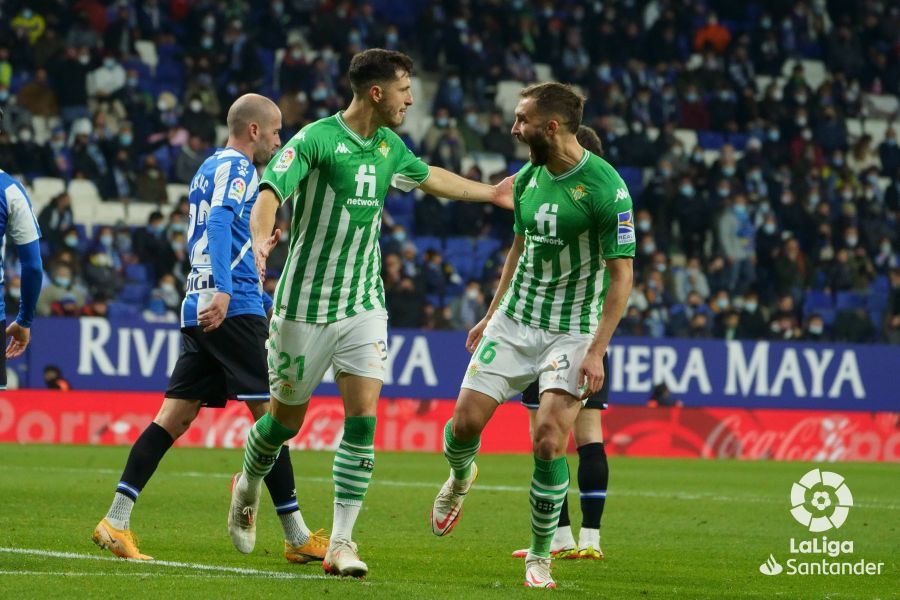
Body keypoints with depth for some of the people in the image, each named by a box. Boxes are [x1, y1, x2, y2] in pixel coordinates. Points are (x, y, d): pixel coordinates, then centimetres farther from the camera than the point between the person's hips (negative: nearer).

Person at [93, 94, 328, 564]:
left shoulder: (211, 168, 24)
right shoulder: (235, 168, -6)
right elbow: (220, 222, -22)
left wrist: (264, 303, 38)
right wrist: (223, 290, -34)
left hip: (199, 309, 9)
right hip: (233, 309, -9)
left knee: (174, 417, 4)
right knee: (270, 413, -6)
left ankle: (115, 522, -3)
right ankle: (297, 538, -5)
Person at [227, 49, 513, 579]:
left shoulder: (390, 147, 7)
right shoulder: (317, 140, -16)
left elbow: (429, 177, 29)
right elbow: (271, 190, -30)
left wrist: (490, 193, 38)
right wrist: (261, 238, -50)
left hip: (364, 304, 5)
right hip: (306, 306, -5)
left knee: (363, 417, -10)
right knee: (287, 418, 8)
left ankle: (341, 544, -8)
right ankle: (248, 488, 42)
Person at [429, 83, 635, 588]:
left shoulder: (606, 188, -17)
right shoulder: (528, 178, 3)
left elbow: (622, 275, -15)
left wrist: (597, 351, -20)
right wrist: (490, 316, 21)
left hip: (571, 332, -5)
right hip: (514, 320, 5)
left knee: (549, 439, -16)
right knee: (467, 419, -1)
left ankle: (540, 556, 1)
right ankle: (460, 479, 35)